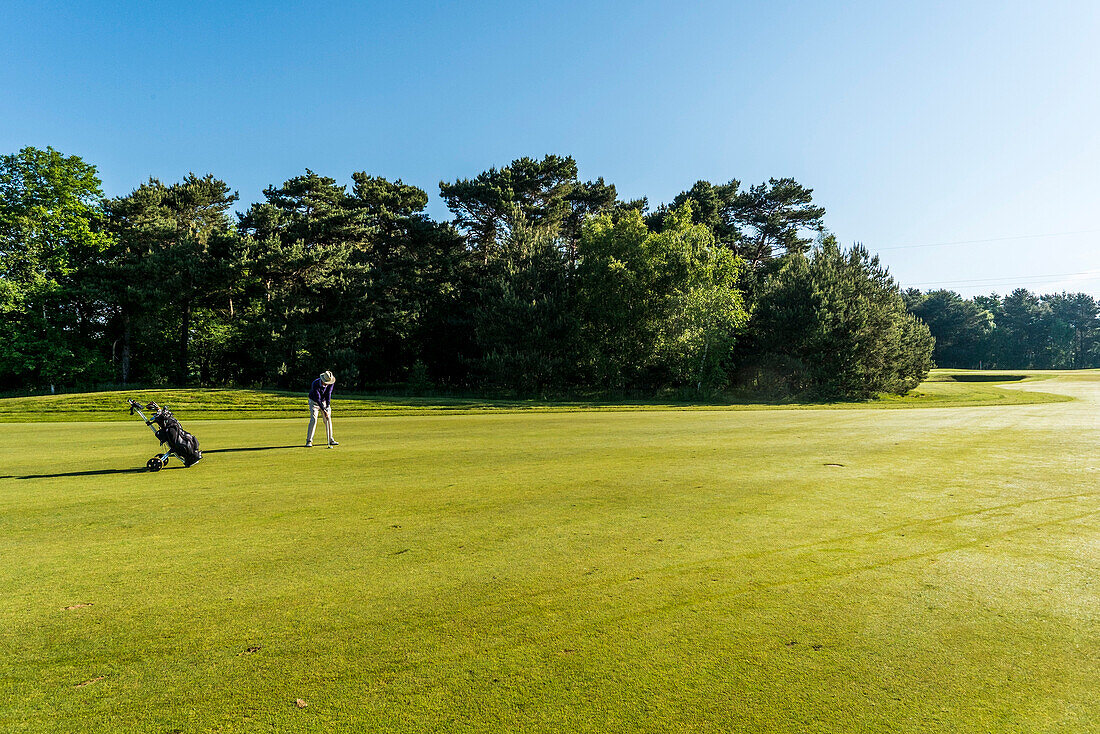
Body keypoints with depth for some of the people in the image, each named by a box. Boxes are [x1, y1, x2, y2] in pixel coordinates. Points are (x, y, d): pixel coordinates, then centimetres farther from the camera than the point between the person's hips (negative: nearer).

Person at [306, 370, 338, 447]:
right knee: (313, 419, -15)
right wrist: (324, 411, -34)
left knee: (328, 419, -2)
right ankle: (309, 441, -9)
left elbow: (328, 395, -18)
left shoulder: (331, 383, -19)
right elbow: (317, 399, -31)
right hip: (314, 402, -4)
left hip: (324, 401, 4)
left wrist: (327, 407, -26)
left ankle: (331, 439, 5)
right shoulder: (315, 384, -32)